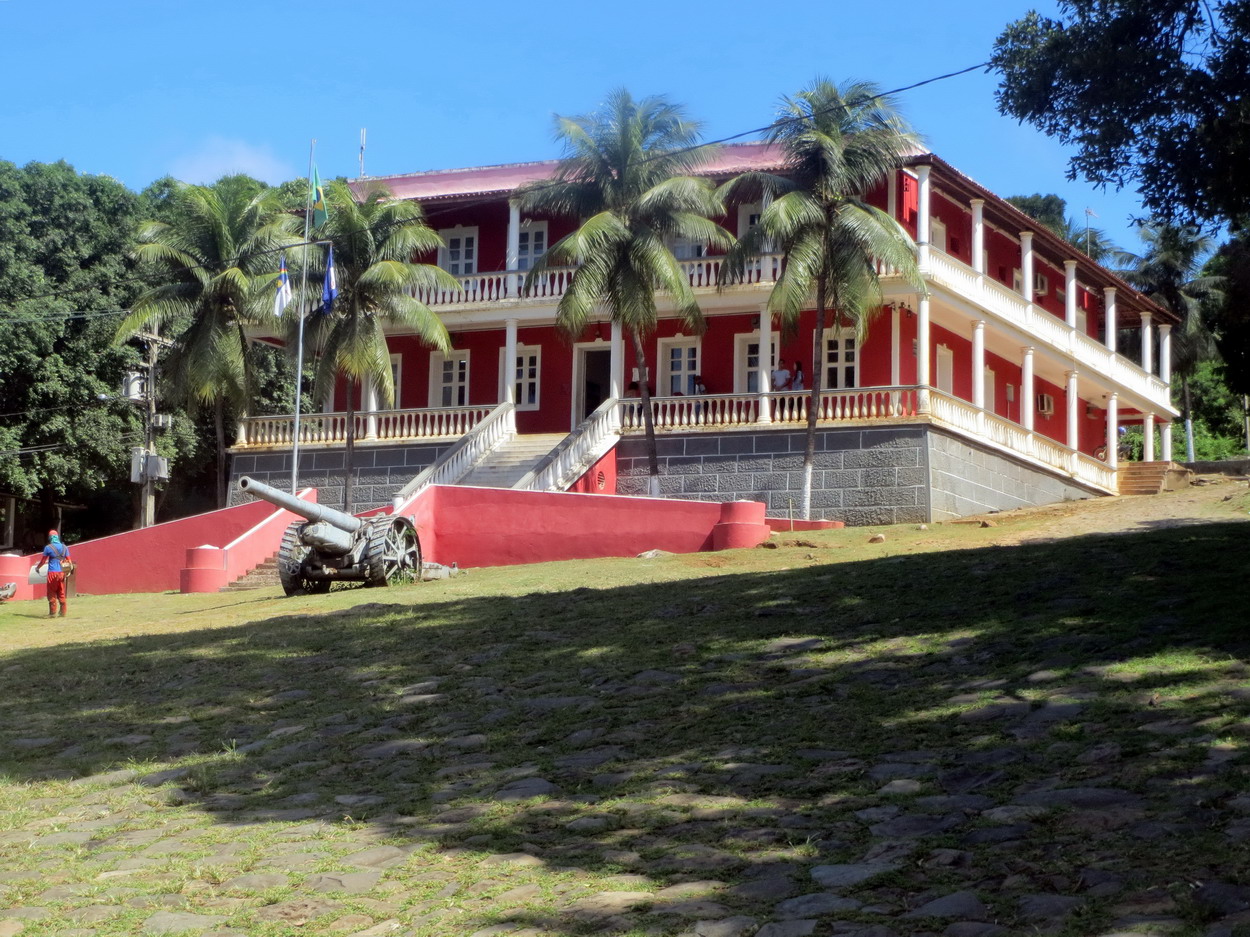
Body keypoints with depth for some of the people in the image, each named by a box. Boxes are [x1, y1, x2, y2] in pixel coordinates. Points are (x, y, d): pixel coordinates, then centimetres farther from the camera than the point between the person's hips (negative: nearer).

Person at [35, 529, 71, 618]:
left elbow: (43, 561, 4)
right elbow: (68, 561, 9)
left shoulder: (48, 547, -5)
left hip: (52, 573, -4)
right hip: (62, 572, 4)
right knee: (61, 593, 11)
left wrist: (37, 567, 21)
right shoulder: (64, 547, 8)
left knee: (51, 593, 2)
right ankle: (63, 612, 10)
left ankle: (52, 612, -1)